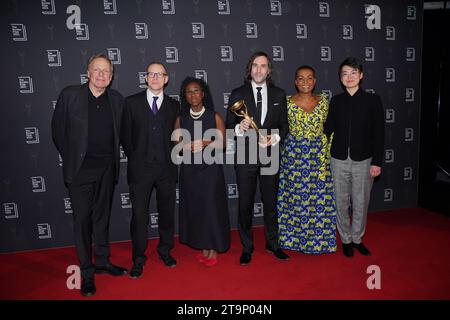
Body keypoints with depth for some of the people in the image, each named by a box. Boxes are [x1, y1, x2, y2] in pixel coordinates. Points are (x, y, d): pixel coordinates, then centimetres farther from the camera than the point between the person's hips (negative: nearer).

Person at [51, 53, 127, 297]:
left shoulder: (117, 99, 3)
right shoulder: (69, 95, -5)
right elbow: (58, 130, 0)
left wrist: (112, 157, 4)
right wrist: (71, 158, 0)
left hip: (107, 168, 3)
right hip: (80, 169, -3)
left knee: (102, 217, 16)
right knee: (82, 220, 4)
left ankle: (103, 261, 31)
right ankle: (86, 271, 18)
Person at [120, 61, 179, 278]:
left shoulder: (174, 105, 7)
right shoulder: (132, 102, 3)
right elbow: (125, 135, 5)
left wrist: (171, 158, 2)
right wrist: (134, 159, 2)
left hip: (166, 168, 2)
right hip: (140, 168, -1)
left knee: (167, 211, 12)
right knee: (139, 215, 3)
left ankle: (165, 250, 31)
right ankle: (138, 259, 18)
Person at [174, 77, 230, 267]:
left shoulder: (215, 117, 1)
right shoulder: (181, 119, 7)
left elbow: (222, 144, 0)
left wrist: (206, 144, -17)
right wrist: (189, 147, -14)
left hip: (210, 168, -2)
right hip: (189, 170, 2)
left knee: (211, 207, -2)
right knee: (194, 208, 5)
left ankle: (213, 250, 13)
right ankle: (203, 248, 20)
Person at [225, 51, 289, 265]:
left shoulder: (279, 95, 6)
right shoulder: (238, 94, 1)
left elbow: (284, 125, 7)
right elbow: (228, 125, 0)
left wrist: (275, 137, -12)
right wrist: (239, 127, -21)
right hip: (245, 157, -1)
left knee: (270, 203, 13)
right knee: (245, 204, 8)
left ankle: (272, 244, 32)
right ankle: (247, 248, 24)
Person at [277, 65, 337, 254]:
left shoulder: (323, 102, 5)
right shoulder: (287, 102, -1)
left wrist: (326, 153, 0)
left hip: (318, 155, 2)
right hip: (294, 154, -1)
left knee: (319, 198, 6)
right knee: (294, 196, 6)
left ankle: (318, 238, 23)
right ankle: (293, 237, 23)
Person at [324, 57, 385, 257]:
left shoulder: (372, 100, -2)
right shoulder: (336, 101, 4)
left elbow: (378, 133, -4)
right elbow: (328, 128, 8)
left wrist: (377, 162, -7)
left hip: (364, 160, -1)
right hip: (339, 159, 2)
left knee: (361, 202, 8)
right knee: (342, 202, 9)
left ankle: (357, 239, 28)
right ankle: (346, 239, 26)